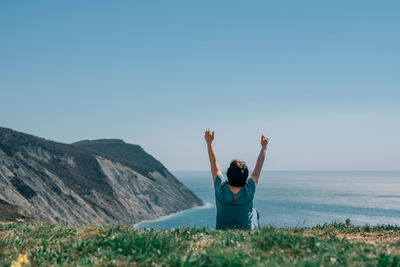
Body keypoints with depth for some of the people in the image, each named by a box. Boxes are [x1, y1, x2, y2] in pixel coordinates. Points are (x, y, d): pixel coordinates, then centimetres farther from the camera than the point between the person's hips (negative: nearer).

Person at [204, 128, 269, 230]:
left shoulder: (221, 188, -22)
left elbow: (213, 162, -10)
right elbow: (259, 166, -10)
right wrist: (264, 147, 3)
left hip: (223, 230, 1)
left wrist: (209, 142, 2)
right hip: (247, 231, -1)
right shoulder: (248, 191, -24)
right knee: (255, 212, 28)